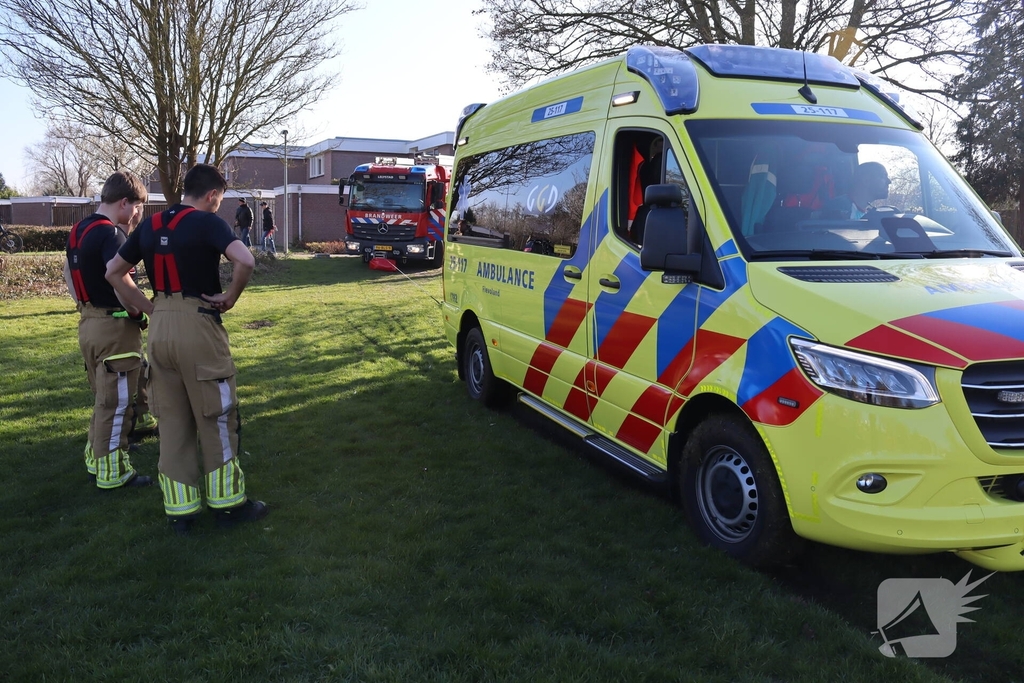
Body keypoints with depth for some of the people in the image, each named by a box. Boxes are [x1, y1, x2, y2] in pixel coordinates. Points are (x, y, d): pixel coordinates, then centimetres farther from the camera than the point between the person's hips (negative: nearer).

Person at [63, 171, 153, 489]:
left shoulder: (78, 230, 11)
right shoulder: (110, 234, -19)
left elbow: (68, 272, 22)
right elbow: (122, 286, -30)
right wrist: (154, 311, -19)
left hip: (88, 323, 9)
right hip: (114, 326, -9)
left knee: (102, 399, 21)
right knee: (116, 403, 1)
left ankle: (96, 460, 31)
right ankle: (112, 473, 9)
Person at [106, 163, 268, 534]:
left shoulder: (149, 226, 12)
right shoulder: (207, 222, -8)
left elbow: (113, 272, 19)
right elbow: (246, 260, -24)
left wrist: (147, 303, 14)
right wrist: (230, 298, -9)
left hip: (160, 327, 6)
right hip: (198, 326, -6)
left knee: (171, 420, 12)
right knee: (216, 417, 6)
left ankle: (179, 509, 18)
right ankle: (227, 502, 16)